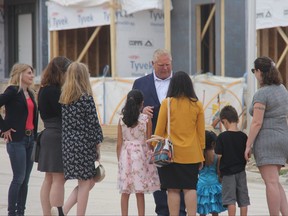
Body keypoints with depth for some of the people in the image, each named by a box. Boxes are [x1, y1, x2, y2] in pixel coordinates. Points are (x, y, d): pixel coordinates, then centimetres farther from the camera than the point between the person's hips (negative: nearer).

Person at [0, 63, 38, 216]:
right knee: (19, 178, -8)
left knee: (25, 180, 7)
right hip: (17, 140, -7)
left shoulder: (30, 93, 14)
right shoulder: (13, 91, -8)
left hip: (30, 139, 7)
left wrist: (35, 137, 10)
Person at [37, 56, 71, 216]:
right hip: (58, 136, -10)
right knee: (59, 179, -9)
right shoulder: (54, 91, -17)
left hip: (48, 135, 10)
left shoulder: (44, 89, 12)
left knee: (49, 179, 11)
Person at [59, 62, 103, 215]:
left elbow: (63, 122, 11)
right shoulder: (86, 97, -11)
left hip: (67, 144, 7)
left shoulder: (63, 98, 7)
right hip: (83, 144, -7)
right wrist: (97, 145, -1)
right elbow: (93, 123, -10)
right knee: (85, 182, 2)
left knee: (88, 182, 15)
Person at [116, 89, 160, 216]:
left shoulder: (122, 119, 0)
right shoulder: (146, 119, -6)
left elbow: (119, 144, 2)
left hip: (126, 155, 2)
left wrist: (120, 160, 12)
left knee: (125, 192, 6)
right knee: (140, 193, 2)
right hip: (141, 155, -2)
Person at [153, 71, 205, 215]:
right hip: (192, 154, 2)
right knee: (190, 188, 4)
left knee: (173, 189, 1)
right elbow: (201, 132, 6)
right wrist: (200, 154, 14)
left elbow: (159, 130, -1)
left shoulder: (167, 103, -5)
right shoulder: (197, 104, 1)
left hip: (171, 153, -2)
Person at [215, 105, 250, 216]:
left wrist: (219, 171, 2)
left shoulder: (222, 137, -11)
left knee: (230, 199, -2)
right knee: (243, 199, 9)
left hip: (228, 172, -4)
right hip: (241, 171, 4)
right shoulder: (243, 136, 0)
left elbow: (219, 156, -10)